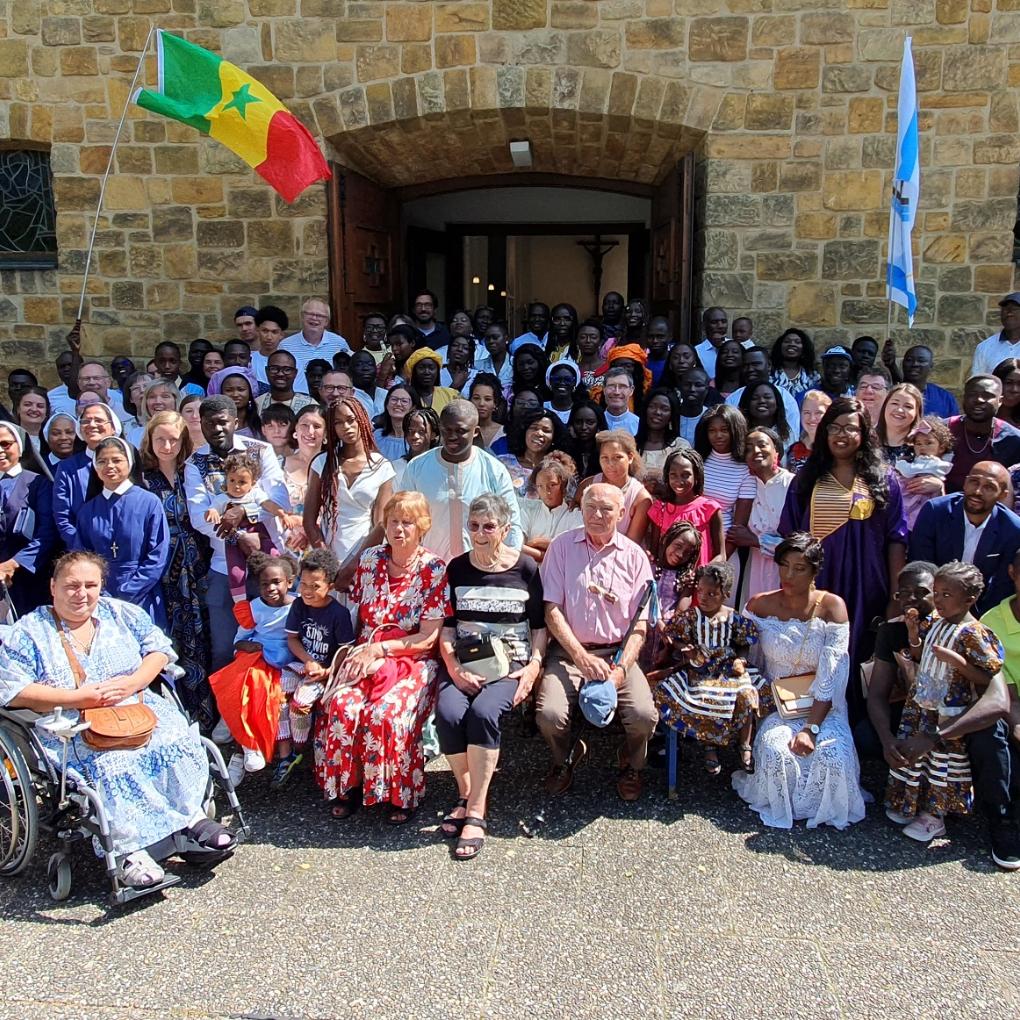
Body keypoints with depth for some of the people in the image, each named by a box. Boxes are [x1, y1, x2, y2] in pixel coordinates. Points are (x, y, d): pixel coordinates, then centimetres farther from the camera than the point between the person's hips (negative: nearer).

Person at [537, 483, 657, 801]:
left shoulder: (634, 556, 3)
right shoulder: (562, 547, 0)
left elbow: (640, 624, 1)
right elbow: (552, 610, -4)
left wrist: (620, 670, -14)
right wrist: (583, 658, -15)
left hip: (618, 652, 1)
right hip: (568, 651, 0)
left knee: (644, 715, -23)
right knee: (549, 714, -25)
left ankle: (631, 765, 14)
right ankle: (563, 760, 12)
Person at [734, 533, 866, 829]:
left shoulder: (831, 606, -10)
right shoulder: (759, 605, -4)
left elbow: (831, 677, -14)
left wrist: (811, 728, -21)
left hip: (821, 706, -1)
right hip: (775, 703, 1)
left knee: (832, 756, -28)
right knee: (775, 751, -29)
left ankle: (823, 810, 6)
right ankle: (781, 807, 4)